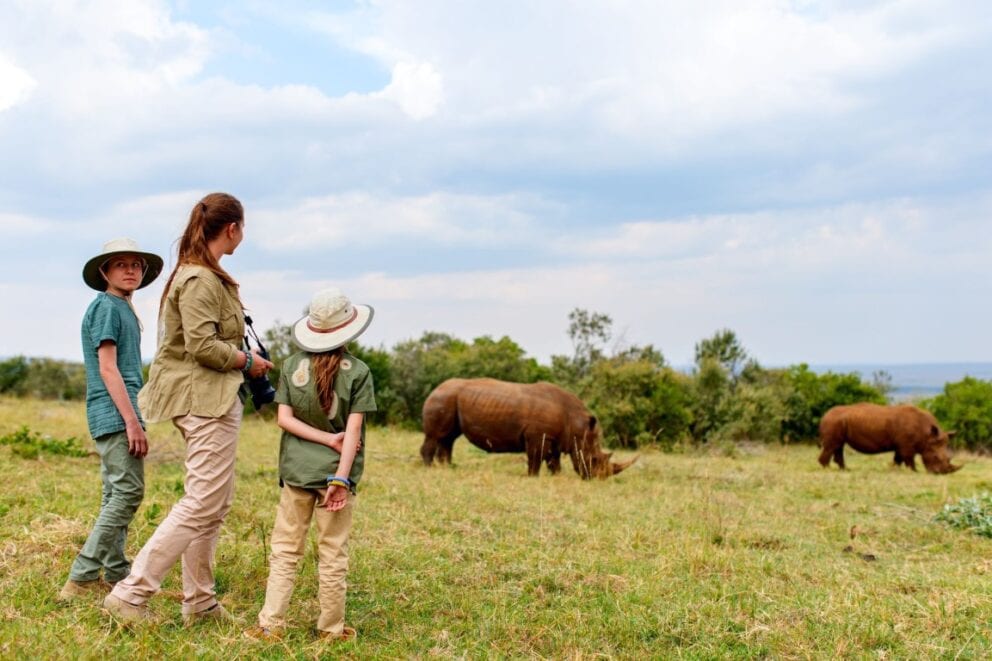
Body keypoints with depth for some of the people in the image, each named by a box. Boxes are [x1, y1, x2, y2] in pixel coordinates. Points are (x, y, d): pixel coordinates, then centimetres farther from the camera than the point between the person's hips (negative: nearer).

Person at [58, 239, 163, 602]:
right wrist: (132, 421, -19)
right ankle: (81, 579, -8)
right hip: (116, 413, -10)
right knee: (127, 492, -11)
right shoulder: (105, 306, -9)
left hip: (117, 417, 10)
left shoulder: (123, 309, 19)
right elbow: (107, 368, -15)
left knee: (116, 496, 11)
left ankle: (116, 576, 18)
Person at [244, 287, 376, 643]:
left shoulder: (292, 365, 1)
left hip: (297, 470, 2)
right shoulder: (358, 371, -5)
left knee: (285, 550, 10)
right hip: (335, 471, -2)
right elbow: (353, 429, -11)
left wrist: (327, 439, -6)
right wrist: (341, 478, -13)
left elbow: (284, 419, -4)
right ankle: (331, 628, 16)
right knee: (332, 554, 7)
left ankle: (270, 623, 9)